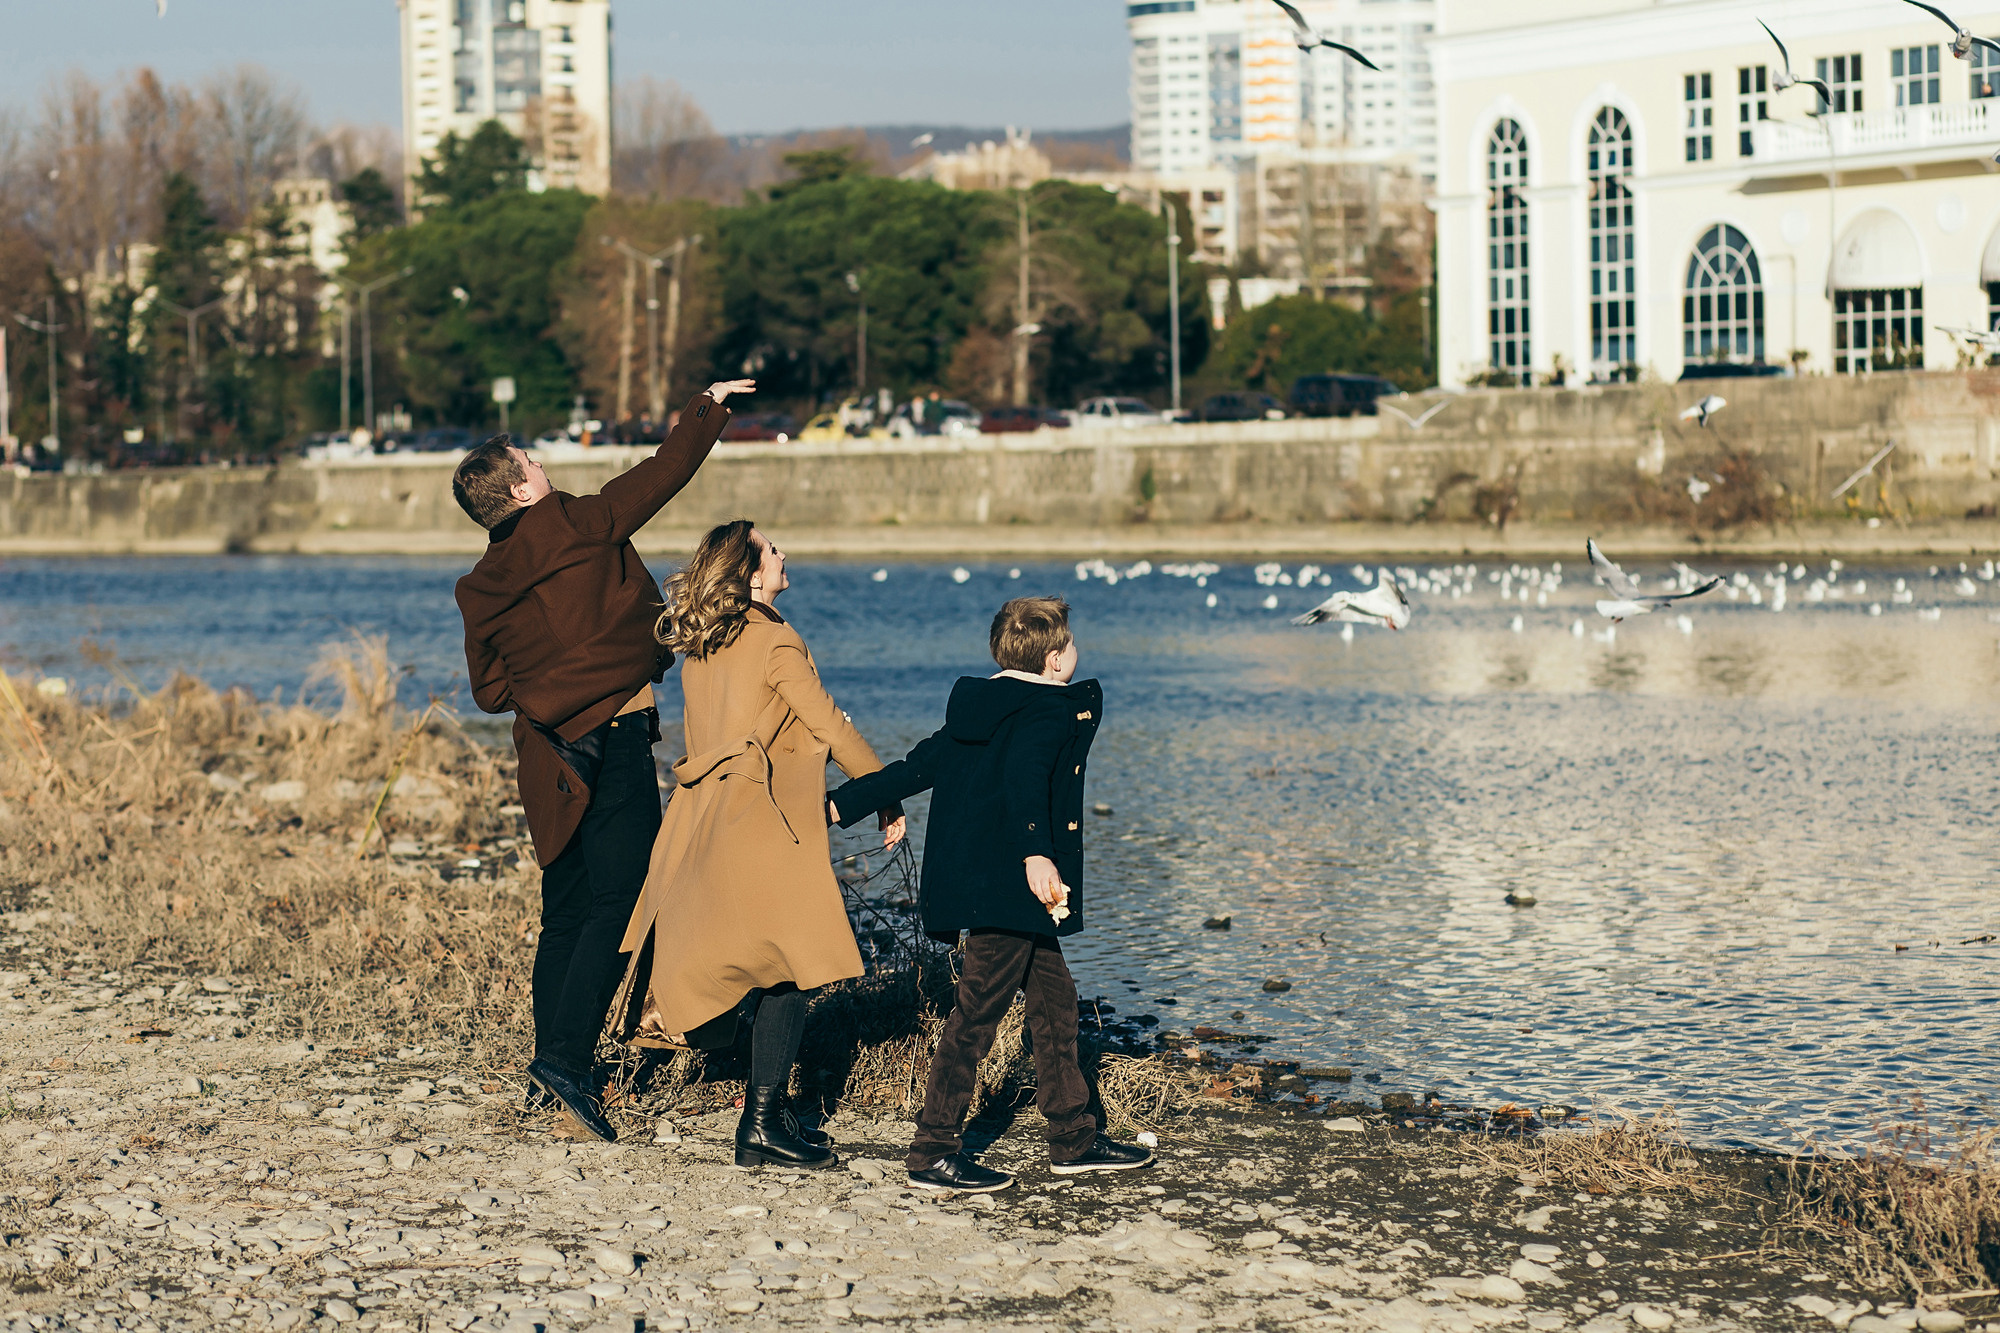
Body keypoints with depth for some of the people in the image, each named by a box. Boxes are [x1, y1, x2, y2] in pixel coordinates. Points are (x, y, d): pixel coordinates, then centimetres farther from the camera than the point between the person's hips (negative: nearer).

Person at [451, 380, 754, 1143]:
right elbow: (663, 474, 1)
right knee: (619, 904, -8)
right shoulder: (578, 528, -8)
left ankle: (550, 1068, 18)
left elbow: (491, 692, 12)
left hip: (551, 759, 7)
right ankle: (565, 1059, -19)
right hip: (617, 741, -7)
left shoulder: (481, 591, 7)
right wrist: (709, 407, 13)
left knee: (565, 913, 15)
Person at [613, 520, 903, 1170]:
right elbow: (831, 729, -7)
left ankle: (769, 1110, 19)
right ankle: (762, 1128, -9)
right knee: (788, 971, -5)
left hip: (702, 817, 8)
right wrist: (888, 799, 3)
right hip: (761, 821, -8)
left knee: (776, 973, 15)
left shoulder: (696, 649, 14)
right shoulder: (775, 642, -8)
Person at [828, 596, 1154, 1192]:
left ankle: (1076, 1140, 24)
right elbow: (1023, 779, -29)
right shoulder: (1051, 711, -11)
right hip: (1007, 890, -10)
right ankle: (935, 1154, 0)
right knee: (977, 1014, -4)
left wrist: (843, 805, 17)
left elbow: (917, 767, 14)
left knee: (1054, 998, 16)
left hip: (980, 886, 10)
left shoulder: (980, 712, 15)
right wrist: (1036, 854, -42)